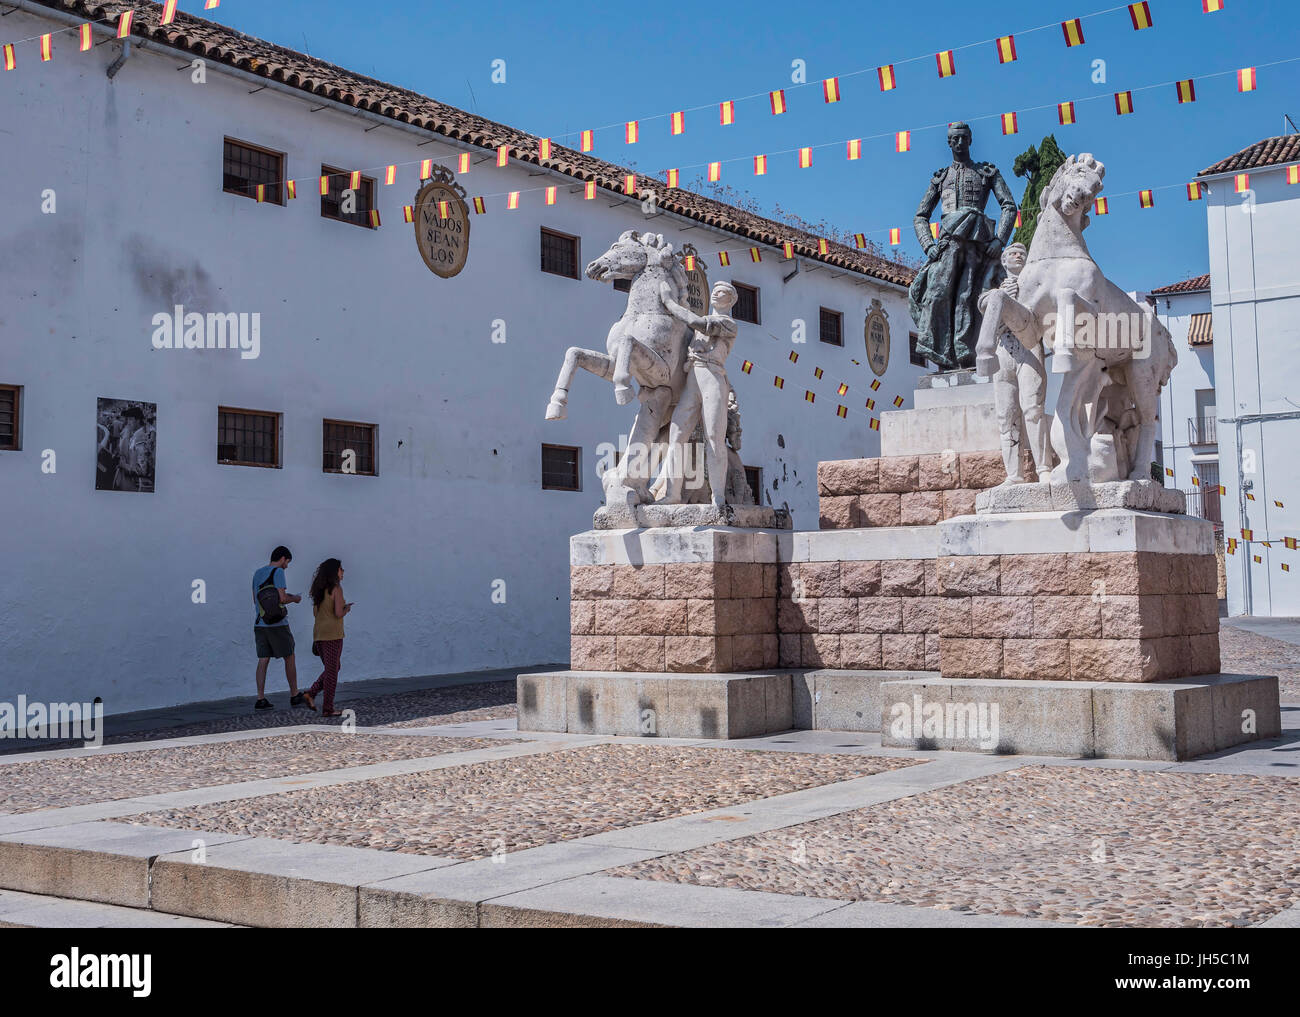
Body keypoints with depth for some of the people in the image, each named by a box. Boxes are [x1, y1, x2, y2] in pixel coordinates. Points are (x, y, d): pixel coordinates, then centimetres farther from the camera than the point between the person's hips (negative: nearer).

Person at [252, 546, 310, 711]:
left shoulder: (257, 573, 14)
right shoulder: (278, 572, -9)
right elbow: (282, 598, -17)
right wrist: (294, 598, 3)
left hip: (260, 624, 7)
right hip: (277, 624, -7)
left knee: (263, 660, 5)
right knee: (289, 658, 5)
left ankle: (260, 699, 1)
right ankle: (294, 696, 11)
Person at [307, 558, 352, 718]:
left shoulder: (319, 589, 12)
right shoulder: (336, 588, -11)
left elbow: (315, 612, 16)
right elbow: (338, 613, -18)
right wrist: (347, 609, 3)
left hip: (319, 633, 7)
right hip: (333, 634, -7)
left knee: (331, 669, 20)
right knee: (332, 671, 0)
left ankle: (311, 693, 4)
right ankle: (327, 709, 2)